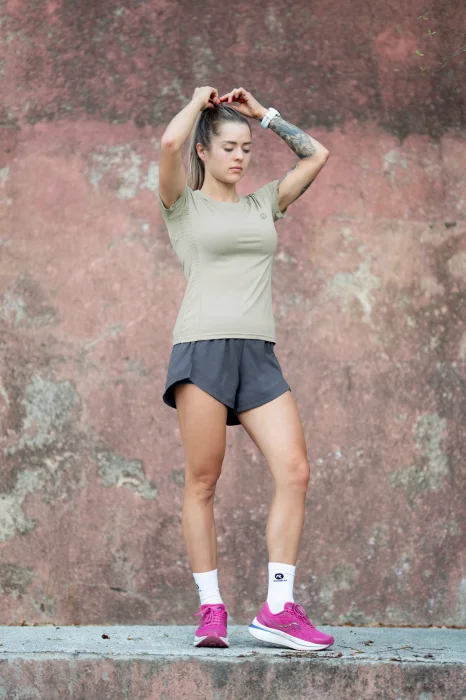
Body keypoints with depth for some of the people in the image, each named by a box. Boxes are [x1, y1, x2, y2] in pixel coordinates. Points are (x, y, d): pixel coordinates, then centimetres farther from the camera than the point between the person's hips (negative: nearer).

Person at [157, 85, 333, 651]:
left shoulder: (263, 204, 21)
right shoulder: (183, 204, 7)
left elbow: (316, 155, 23)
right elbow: (170, 143, -11)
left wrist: (263, 113, 21)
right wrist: (198, 101, 6)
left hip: (259, 355, 4)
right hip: (203, 348, -4)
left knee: (294, 471, -9)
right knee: (202, 482, -5)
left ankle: (278, 609, -8)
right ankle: (211, 609, 1)